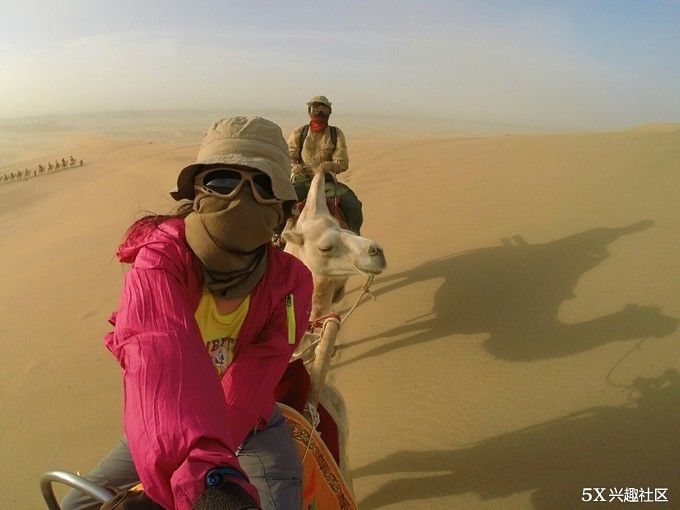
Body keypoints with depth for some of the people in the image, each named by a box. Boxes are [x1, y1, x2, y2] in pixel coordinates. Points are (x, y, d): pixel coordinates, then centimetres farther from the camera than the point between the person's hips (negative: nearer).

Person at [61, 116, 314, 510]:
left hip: (253, 426, 0)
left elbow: (248, 386, -29)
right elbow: (164, 357, -46)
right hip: (167, 433, 1)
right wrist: (206, 476, -63)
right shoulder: (158, 264, -26)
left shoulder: (289, 281, -20)